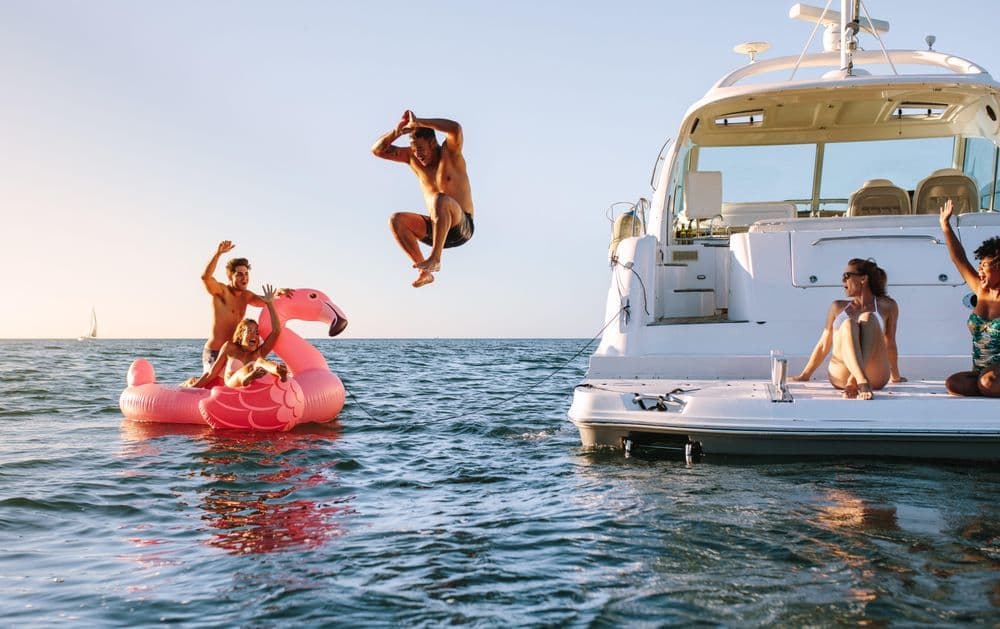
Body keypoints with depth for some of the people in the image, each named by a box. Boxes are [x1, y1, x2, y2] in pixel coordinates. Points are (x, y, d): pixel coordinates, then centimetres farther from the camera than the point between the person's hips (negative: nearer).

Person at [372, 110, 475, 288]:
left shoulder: (449, 153, -7)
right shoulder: (413, 157, 8)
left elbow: (456, 128, -29)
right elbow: (378, 150, 6)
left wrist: (417, 122, -23)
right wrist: (397, 132, -12)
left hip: (462, 227, -6)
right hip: (435, 230, 6)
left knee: (441, 200, -35)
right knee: (396, 220, -15)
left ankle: (435, 257, -36)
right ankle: (425, 272, -17)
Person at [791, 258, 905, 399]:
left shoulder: (887, 306, 18)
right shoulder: (838, 307, 24)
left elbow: (890, 344, 25)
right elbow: (823, 345, 27)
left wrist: (895, 377, 31)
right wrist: (804, 375, 27)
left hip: (876, 377, -1)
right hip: (841, 376, 1)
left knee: (868, 318, -25)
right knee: (848, 323, -26)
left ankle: (855, 380, -50)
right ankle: (862, 382, -53)